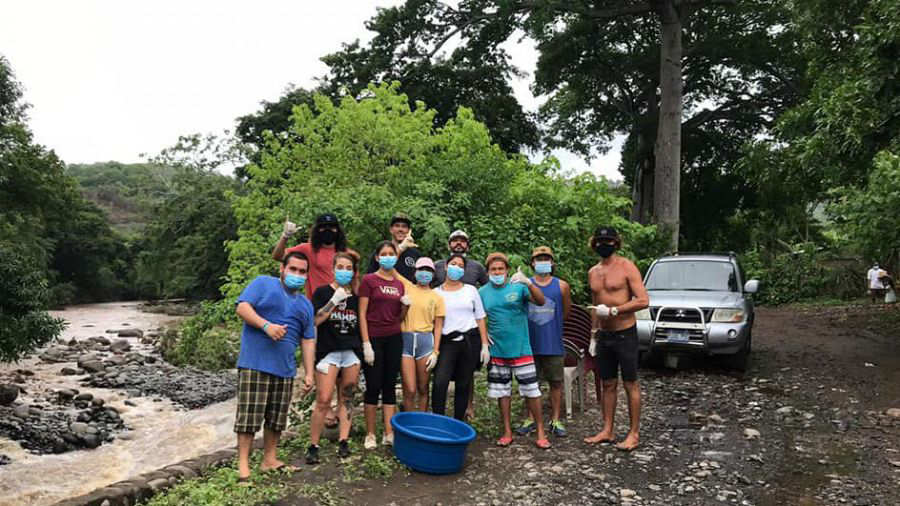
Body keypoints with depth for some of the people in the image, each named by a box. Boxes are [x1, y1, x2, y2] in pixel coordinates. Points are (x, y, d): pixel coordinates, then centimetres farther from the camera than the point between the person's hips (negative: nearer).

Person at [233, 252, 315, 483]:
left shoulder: (306, 304, 17)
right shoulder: (263, 284, 1)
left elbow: (308, 340, 16)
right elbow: (242, 307, -11)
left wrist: (309, 373, 10)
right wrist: (266, 325, -23)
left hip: (285, 368, 6)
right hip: (255, 363, -6)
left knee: (276, 418, 12)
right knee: (250, 414, -5)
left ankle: (269, 459, 25)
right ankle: (243, 464, 3)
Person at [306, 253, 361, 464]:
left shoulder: (356, 297, 13)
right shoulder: (322, 292, 1)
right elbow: (314, 320, -10)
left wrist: (364, 347, 7)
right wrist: (335, 300, -14)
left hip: (352, 352, 4)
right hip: (328, 351, -4)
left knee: (347, 398, 6)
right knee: (323, 401, -8)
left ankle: (343, 441, 13)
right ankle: (313, 446, 3)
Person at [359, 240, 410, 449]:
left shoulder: (399, 283, 11)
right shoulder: (368, 280, -3)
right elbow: (362, 314, -7)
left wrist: (406, 305, -5)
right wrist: (366, 343, -13)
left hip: (394, 339, 5)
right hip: (374, 338, -5)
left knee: (390, 385, 7)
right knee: (373, 387, 0)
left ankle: (389, 434, 13)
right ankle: (370, 435, 12)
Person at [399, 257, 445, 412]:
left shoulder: (437, 297, 8)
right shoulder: (407, 287, 9)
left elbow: (438, 326, 6)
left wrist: (435, 351, -1)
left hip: (425, 340, 1)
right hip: (405, 339, -1)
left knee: (423, 389, 8)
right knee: (410, 390, -4)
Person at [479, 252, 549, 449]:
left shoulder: (518, 286, -6)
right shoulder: (483, 292, 4)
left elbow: (541, 301, -19)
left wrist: (528, 283, -35)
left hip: (521, 349, -3)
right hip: (497, 351, 3)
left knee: (531, 390, 1)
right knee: (502, 391, 11)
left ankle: (540, 432, 12)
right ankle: (507, 431, 23)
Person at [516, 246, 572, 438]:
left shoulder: (561, 286, 4)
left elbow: (565, 312, 14)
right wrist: (534, 324, 3)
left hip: (553, 344, 0)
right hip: (530, 343, 0)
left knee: (556, 382, 6)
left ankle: (555, 420, 18)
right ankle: (530, 419, 21)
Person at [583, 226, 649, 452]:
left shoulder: (626, 267, -9)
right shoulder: (593, 272, 11)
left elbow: (643, 300, -16)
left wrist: (613, 310, -20)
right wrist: (594, 336, 16)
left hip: (625, 334, -6)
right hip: (604, 336, 6)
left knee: (631, 385, 1)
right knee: (608, 385, 12)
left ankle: (634, 434, 10)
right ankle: (607, 431, 21)